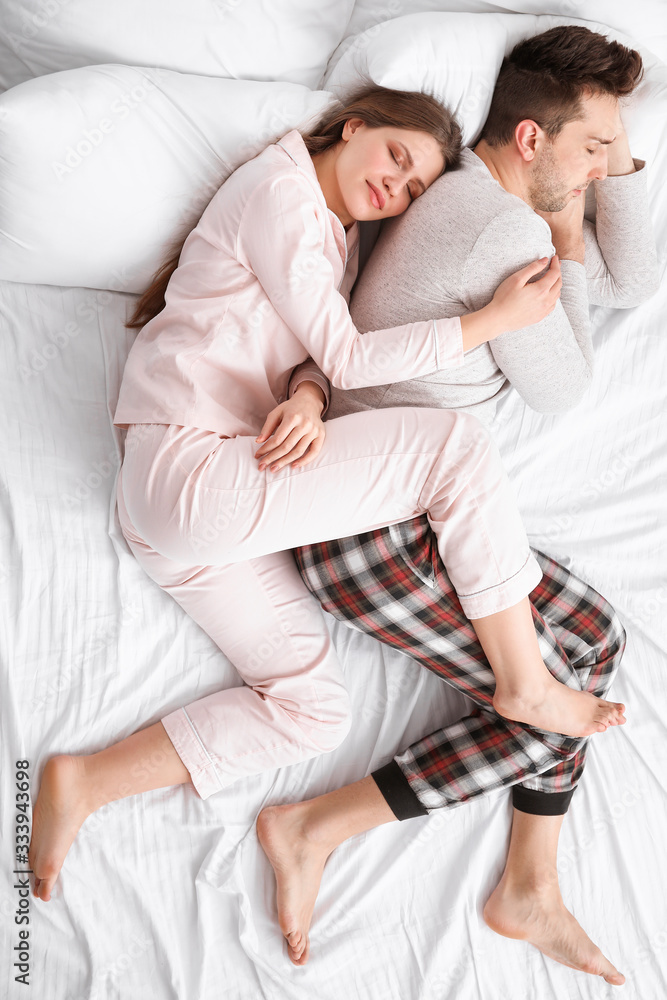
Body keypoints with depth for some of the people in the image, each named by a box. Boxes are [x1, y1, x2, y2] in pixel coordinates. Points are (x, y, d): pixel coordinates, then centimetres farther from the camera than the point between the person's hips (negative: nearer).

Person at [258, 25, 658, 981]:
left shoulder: (479, 202, 16)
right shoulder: (507, 228, -16)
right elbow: (562, 390, -5)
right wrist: (566, 251, 5)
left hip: (411, 512, 10)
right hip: (379, 531, -10)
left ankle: (530, 891, 19)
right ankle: (312, 829, 5)